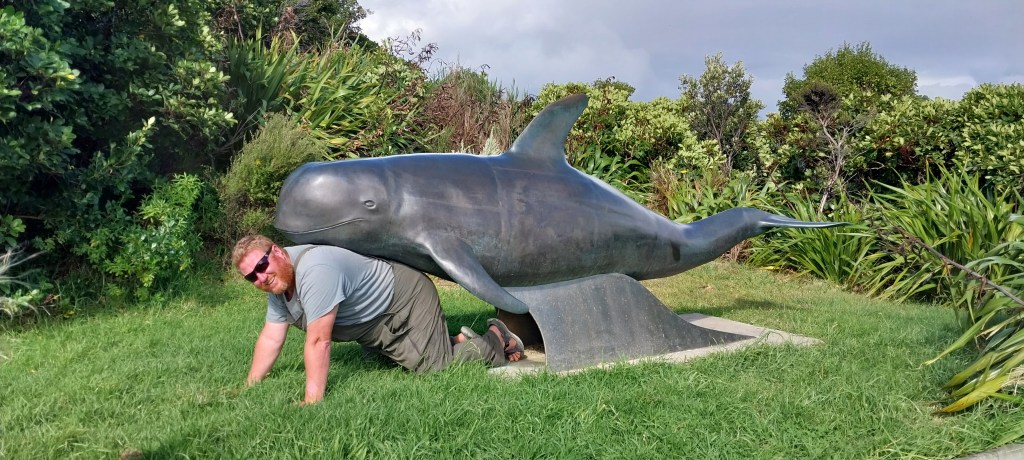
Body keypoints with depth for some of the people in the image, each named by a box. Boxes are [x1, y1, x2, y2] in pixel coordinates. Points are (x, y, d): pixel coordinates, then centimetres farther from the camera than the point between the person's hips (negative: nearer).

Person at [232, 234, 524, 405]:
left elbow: (318, 341, -37)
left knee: (433, 368, -11)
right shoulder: (277, 282, -4)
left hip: (409, 298, -9)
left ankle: (495, 342, 10)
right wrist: (249, 387, -1)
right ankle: (458, 340, 33)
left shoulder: (314, 270, -35)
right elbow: (270, 338, 2)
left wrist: (312, 401, -35)